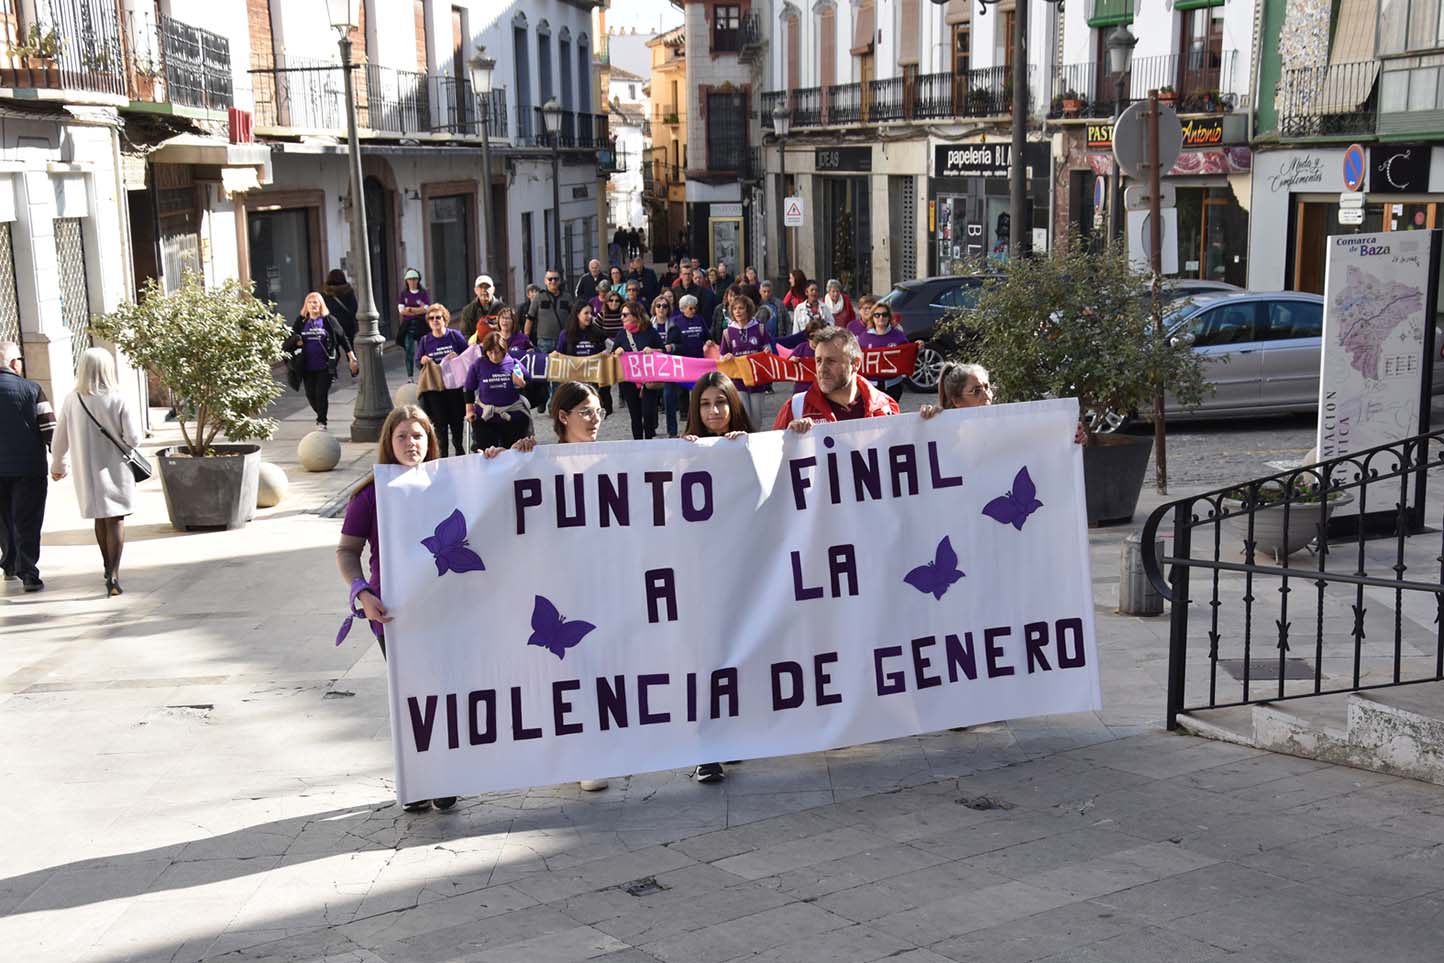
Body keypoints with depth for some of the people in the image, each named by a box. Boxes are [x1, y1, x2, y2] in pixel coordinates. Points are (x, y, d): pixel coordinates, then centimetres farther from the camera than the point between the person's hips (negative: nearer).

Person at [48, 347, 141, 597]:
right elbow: (133, 438, -16)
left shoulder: (72, 401, -6)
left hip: (87, 471, 3)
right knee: (115, 520, 1)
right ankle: (113, 575, -10)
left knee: (100, 519, 19)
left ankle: (109, 568, 35)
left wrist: (58, 466, 18)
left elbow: (59, 440, 2)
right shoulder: (118, 400, -14)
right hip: (115, 469, -3)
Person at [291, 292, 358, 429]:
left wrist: (351, 357, -1)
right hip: (308, 366, 3)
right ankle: (321, 416, 32)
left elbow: (342, 338, 2)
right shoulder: (301, 322, 8)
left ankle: (321, 421, 7)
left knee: (321, 393, -7)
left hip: (325, 366, -3)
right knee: (310, 395, 7)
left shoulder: (328, 321, -1)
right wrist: (296, 341, -10)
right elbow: (291, 338, 14)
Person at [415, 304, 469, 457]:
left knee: (457, 419, 8)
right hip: (434, 388, 1)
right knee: (440, 422, 2)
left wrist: (457, 357, -19)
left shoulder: (455, 336, 0)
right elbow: (418, 364, 9)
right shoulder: (424, 340, 5)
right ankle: (442, 454, 12)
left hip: (454, 385, -1)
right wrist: (422, 361, -14)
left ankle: (459, 447, 30)